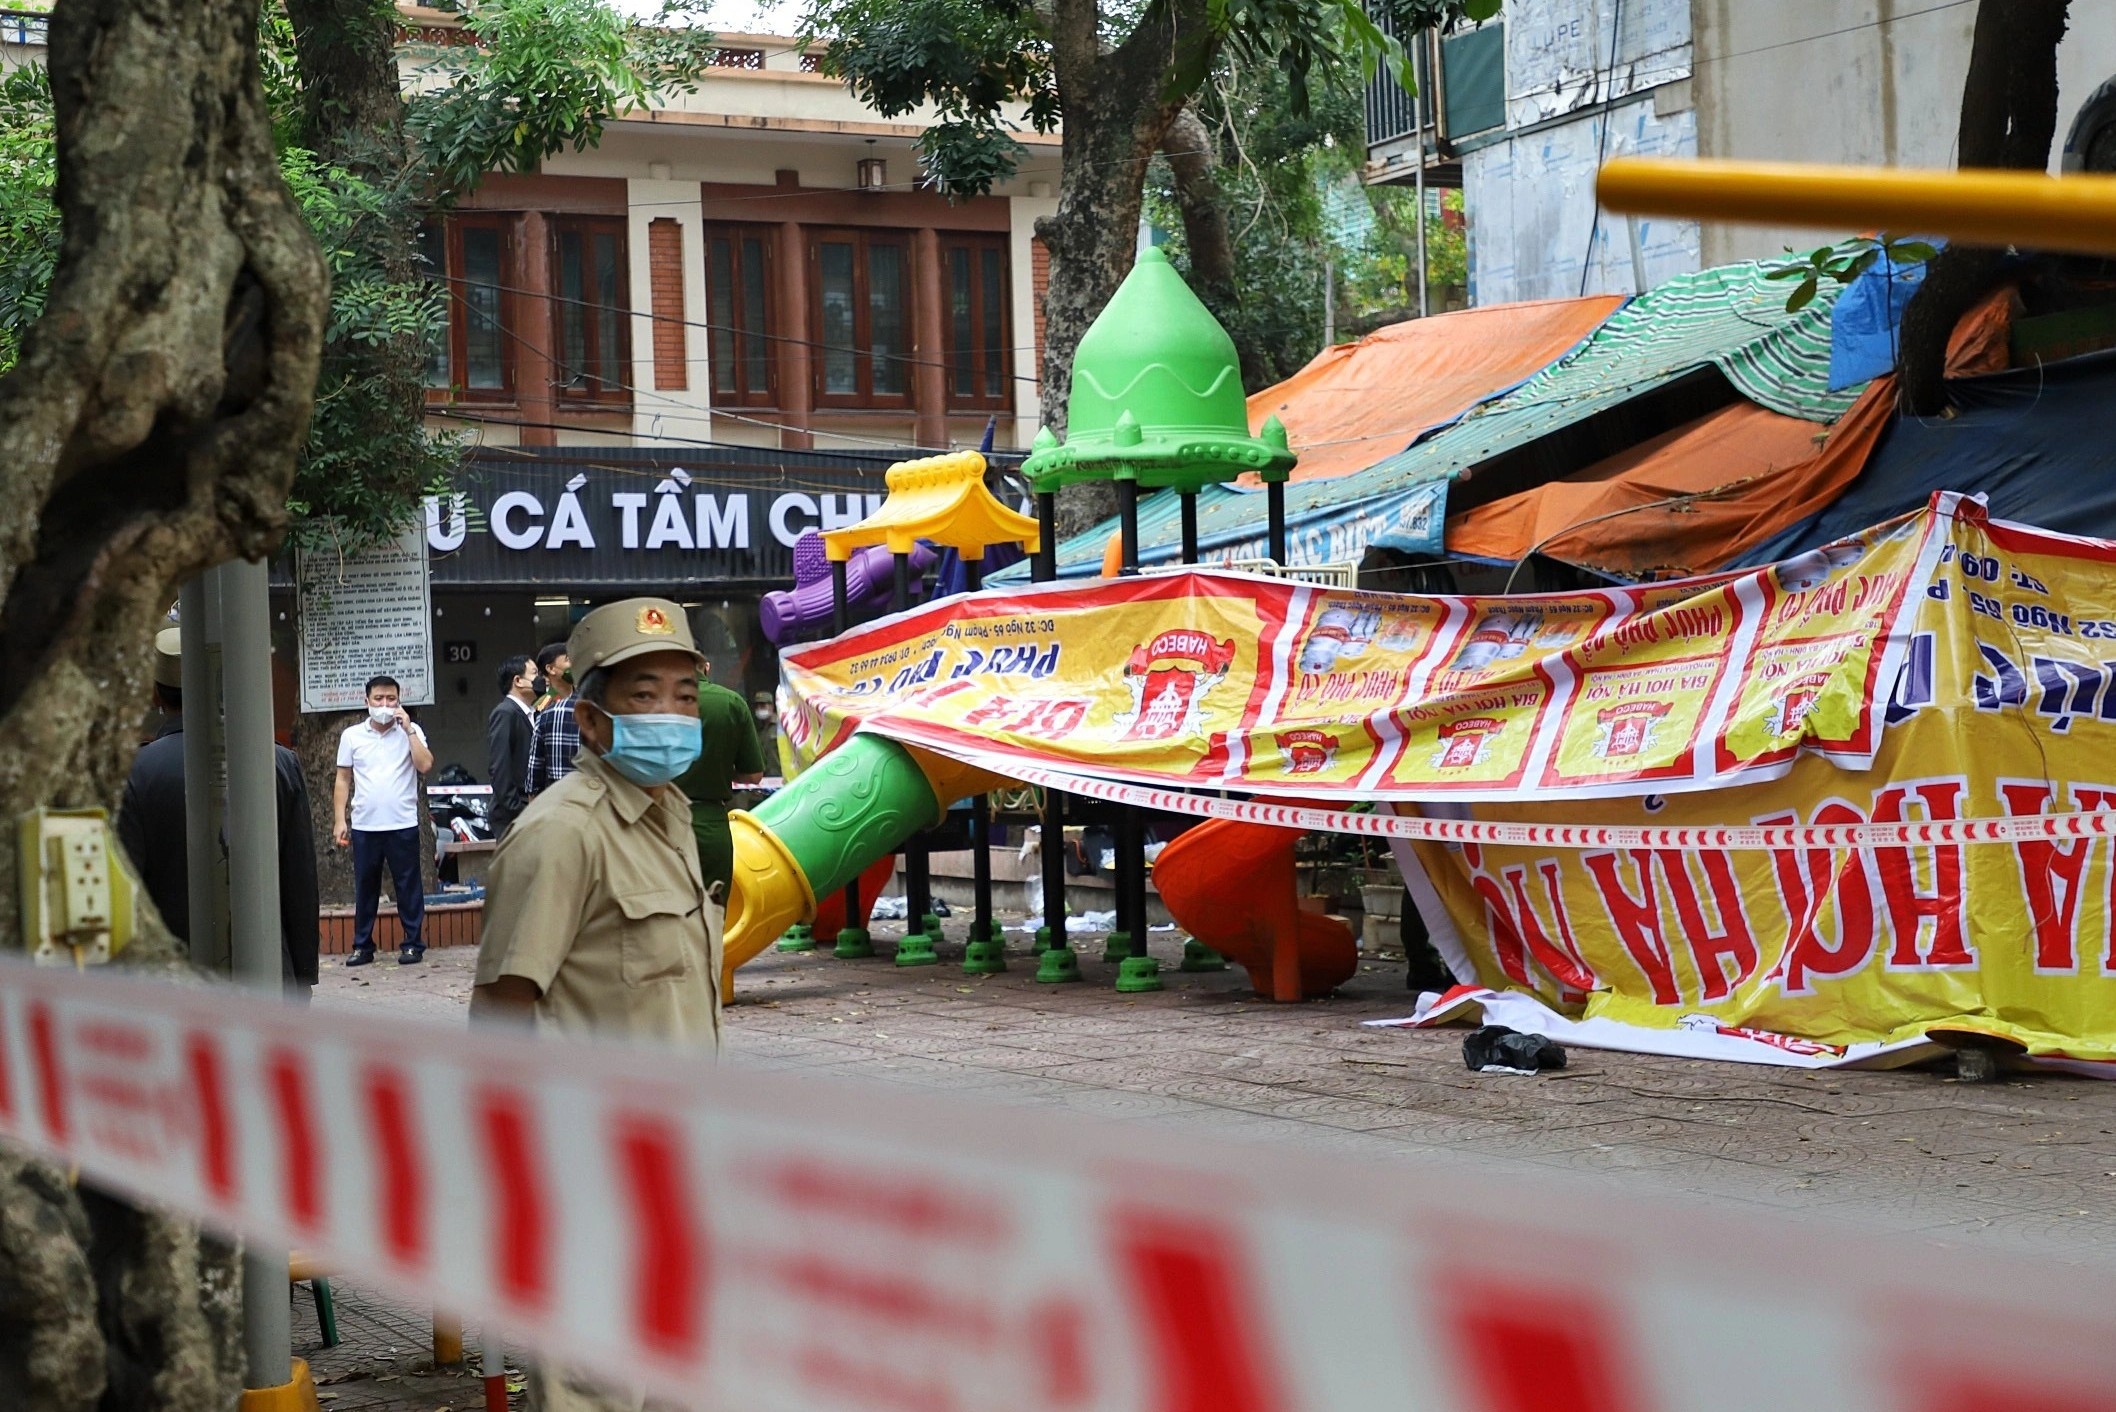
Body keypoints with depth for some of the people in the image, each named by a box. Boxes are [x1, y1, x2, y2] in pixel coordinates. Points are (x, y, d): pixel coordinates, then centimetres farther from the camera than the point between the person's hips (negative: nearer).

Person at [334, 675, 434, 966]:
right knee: (365, 887, 7)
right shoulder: (352, 735, 7)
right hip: (364, 825, 2)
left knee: (408, 885, 2)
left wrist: (408, 729, -11)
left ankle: (413, 943, 8)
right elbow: (343, 780, 10)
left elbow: (425, 765, -12)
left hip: (403, 824, -1)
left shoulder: (411, 732, 3)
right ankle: (362, 945, 14)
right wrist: (339, 820, 3)